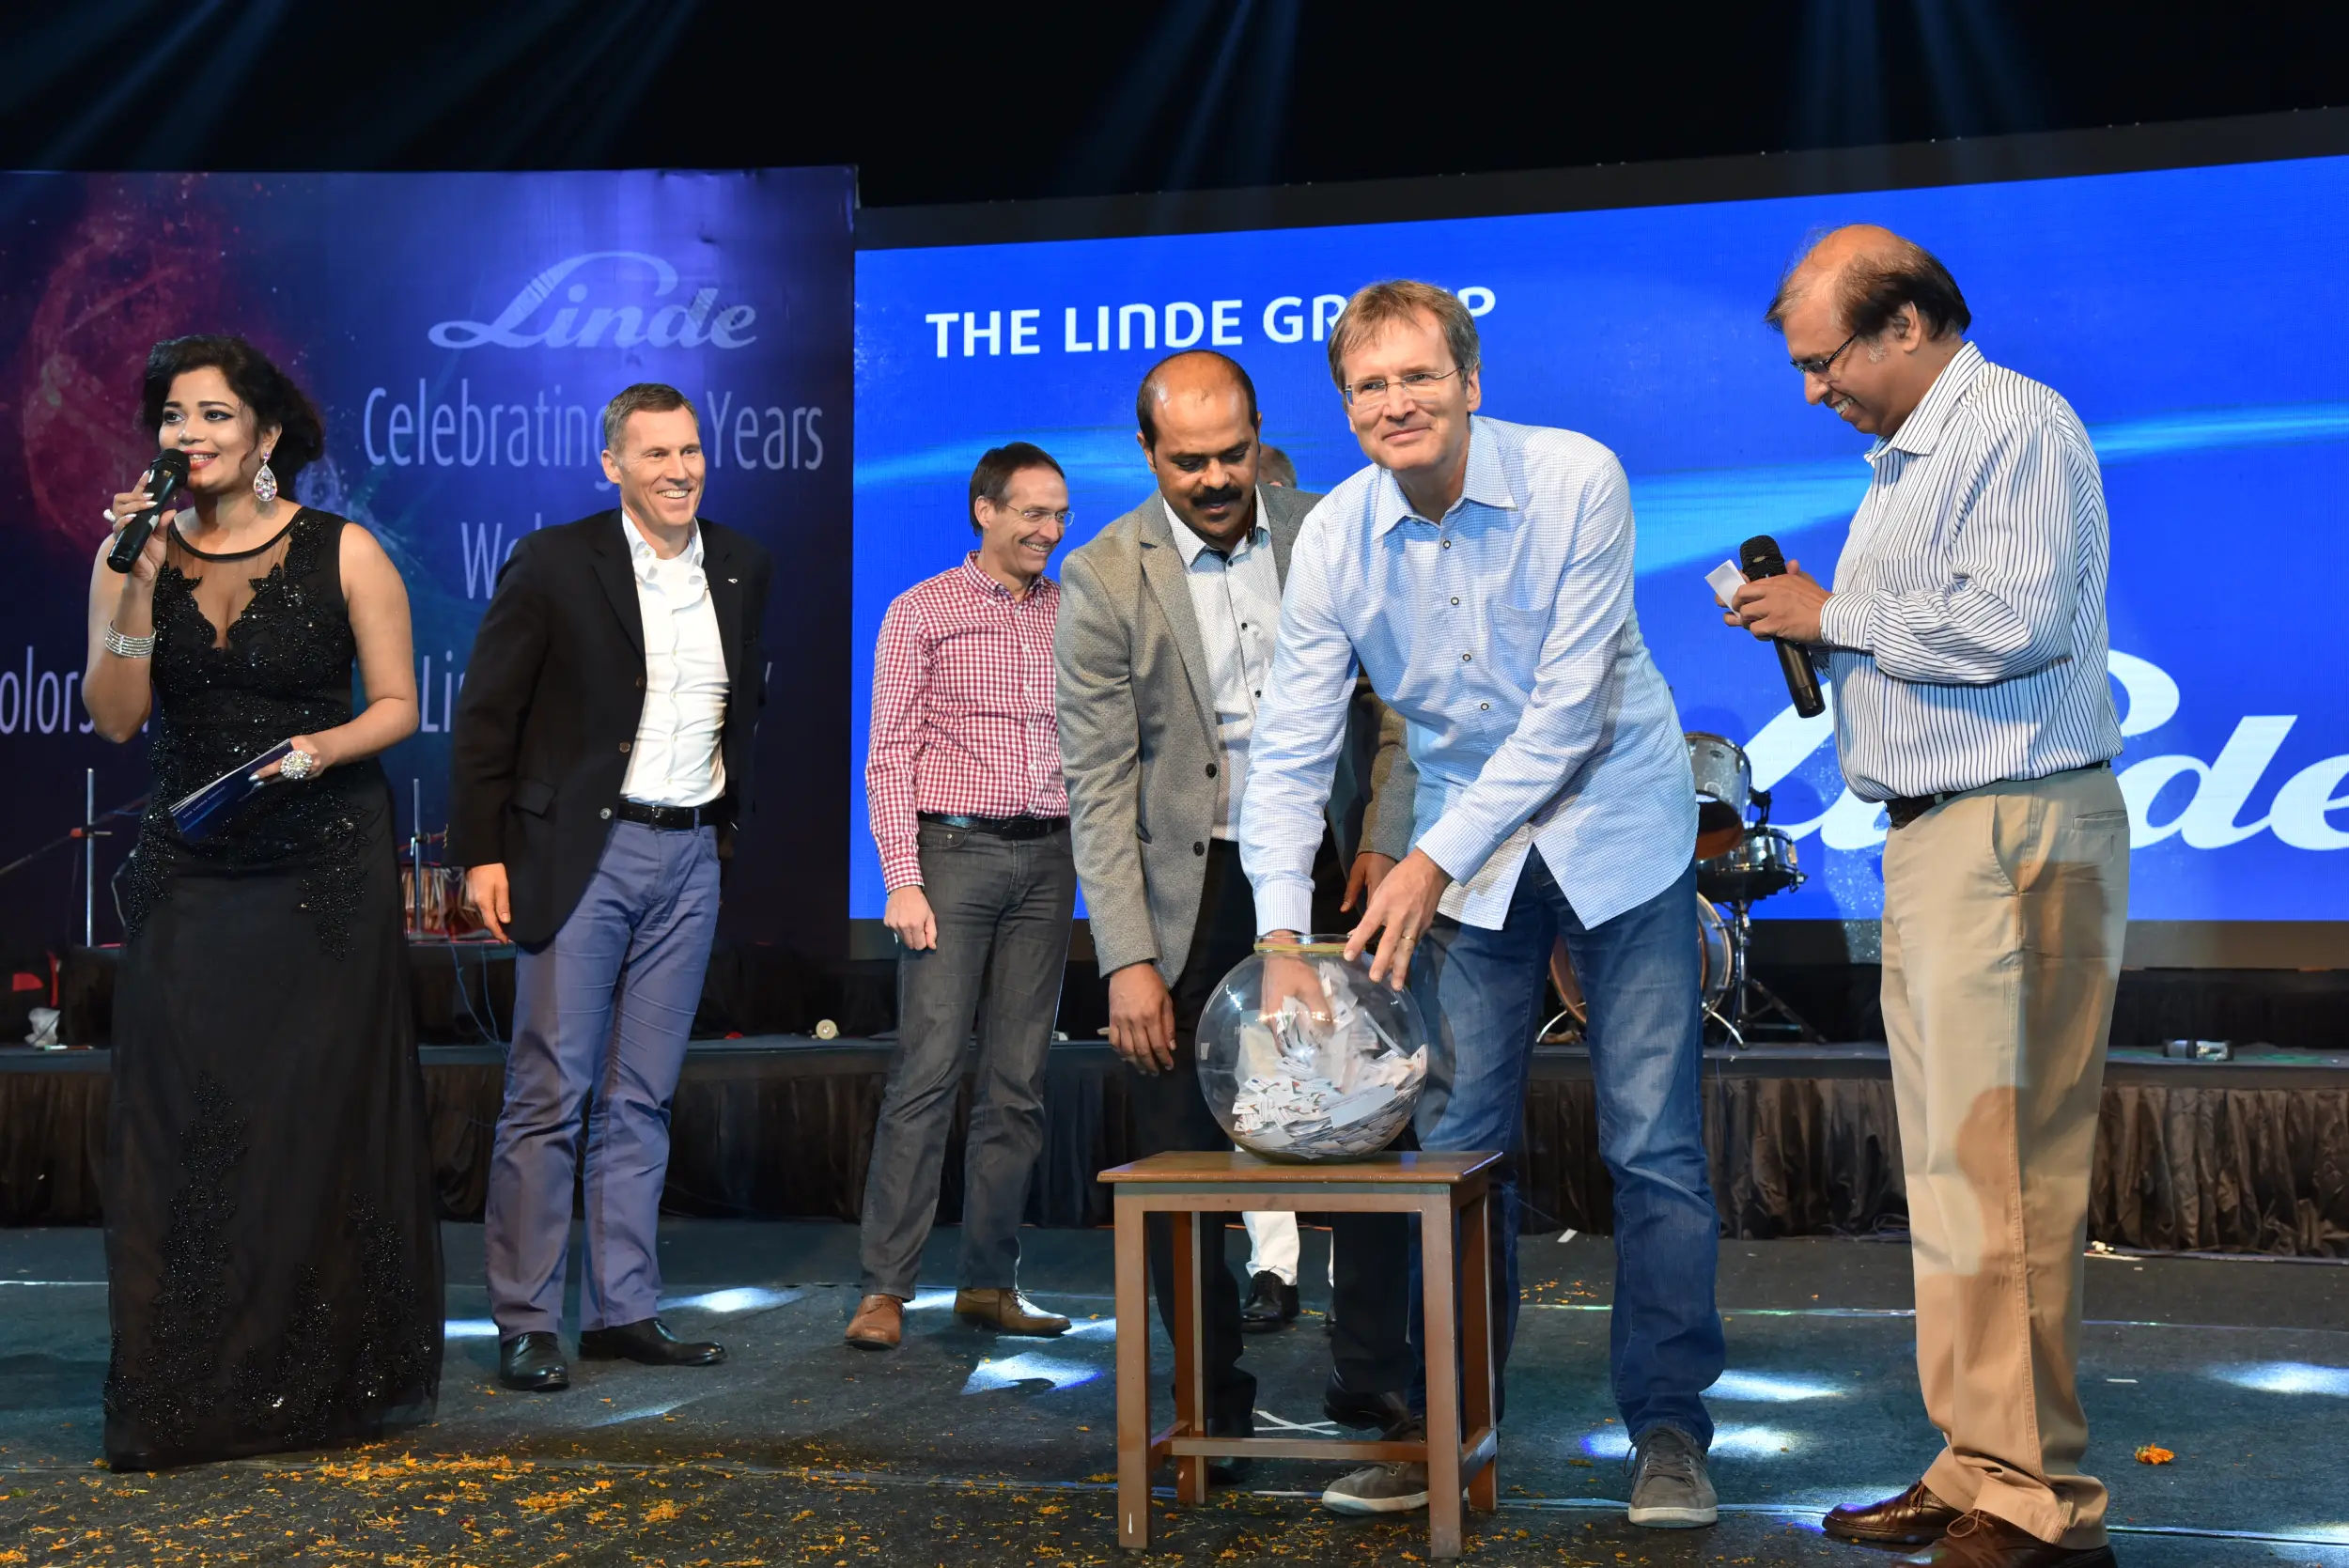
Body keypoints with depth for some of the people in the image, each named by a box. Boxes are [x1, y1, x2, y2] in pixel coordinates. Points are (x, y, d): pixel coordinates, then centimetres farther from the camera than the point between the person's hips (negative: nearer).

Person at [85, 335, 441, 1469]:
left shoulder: (343, 554, -3)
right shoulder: (133, 555, 5)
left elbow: (397, 704, 0)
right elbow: (115, 718, -2)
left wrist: (321, 748, -18)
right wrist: (139, 586, -12)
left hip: (329, 868, -2)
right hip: (191, 871, 2)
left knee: (324, 1112, 2)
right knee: (184, 1113, -1)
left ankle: (325, 1379, 16)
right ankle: (184, 1396, 7)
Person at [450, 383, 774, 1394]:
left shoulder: (741, 568, 9)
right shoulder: (553, 563, -6)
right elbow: (485, 714, -4)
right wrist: (482, 852, -8)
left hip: (690, 856, 5)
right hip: (582, 852, -4)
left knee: (642, 1097, 9)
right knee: (548, 1091, -3)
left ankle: (622, 1310, 16)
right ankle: (524, 1324, 4)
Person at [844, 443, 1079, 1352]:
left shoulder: (1070, 617, 14)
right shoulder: (922, 612, 2)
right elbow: (891, 757, -3)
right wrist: (903, 881, -11)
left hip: (1047, 859, 4)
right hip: (953, 849, -4)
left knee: (1019, 1079, 5)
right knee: (927, 1071, -8)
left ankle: (989, 1282, 12)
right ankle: (886, 1288, -3)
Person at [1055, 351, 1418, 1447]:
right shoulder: (1104, 581, -6)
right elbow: (1097, 785, -8)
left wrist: (1388, 840, -5)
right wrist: (1128, 960, -13)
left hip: (1321, 873, 2)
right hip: (1190, 895, -1)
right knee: (1178, 1164, 3)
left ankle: (1375, 1387, 21)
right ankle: (1218, 1403, 19)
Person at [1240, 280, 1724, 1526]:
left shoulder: (1576, 481, -18)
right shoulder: (1333, 540, -9)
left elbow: (1569, 709, -20)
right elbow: (1288, 753, -10)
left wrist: (1431, 863, -22)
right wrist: (1283, 930, -23)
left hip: (1614, 827, -3)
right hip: (1464, 850, 3)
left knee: (1653, 1143, -2)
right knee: (1456, 1143, 5)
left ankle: (1669, 1426, 10)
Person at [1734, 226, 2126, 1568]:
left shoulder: (2019, 427, -9)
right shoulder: (1907, 457, 22)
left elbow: (2014, 621, -22)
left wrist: (1841, 617, -11)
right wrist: (1806, 623, 10)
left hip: (2017, 838, -10)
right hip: (1935, 838, 10)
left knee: (1998, 1174, -10)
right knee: (1952, 1171, 11)